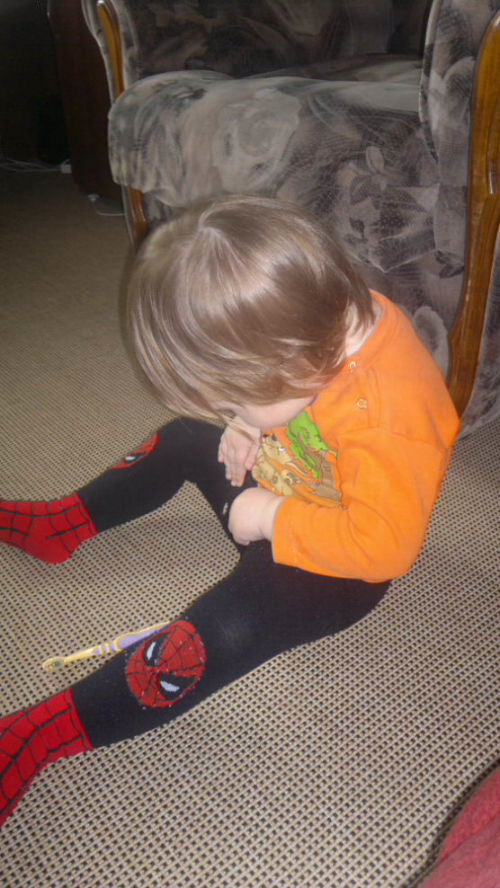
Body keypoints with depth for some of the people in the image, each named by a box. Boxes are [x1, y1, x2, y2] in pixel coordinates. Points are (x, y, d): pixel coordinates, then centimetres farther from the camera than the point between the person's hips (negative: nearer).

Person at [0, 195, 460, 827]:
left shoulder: (388, 419, -40)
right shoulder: (337, 316, -17)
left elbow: (384, 544, -34)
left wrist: (271, 518, -25)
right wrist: (251, 424, -13)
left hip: (338, 568, -8)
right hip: (282, 486, 9)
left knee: (221, 633, -27)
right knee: (185, 436, 14)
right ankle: (61, 526, 28)